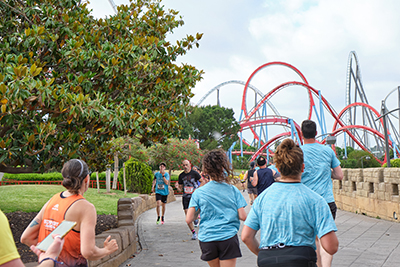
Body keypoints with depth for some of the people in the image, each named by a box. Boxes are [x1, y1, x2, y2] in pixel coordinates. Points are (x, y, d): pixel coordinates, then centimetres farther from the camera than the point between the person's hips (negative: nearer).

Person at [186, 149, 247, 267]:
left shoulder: (198, 192, 0)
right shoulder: (233, 190, 0)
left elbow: (189, 219, -3)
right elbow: (243, 216, -2)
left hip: (206, 239, 2)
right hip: (228, 237, -1)